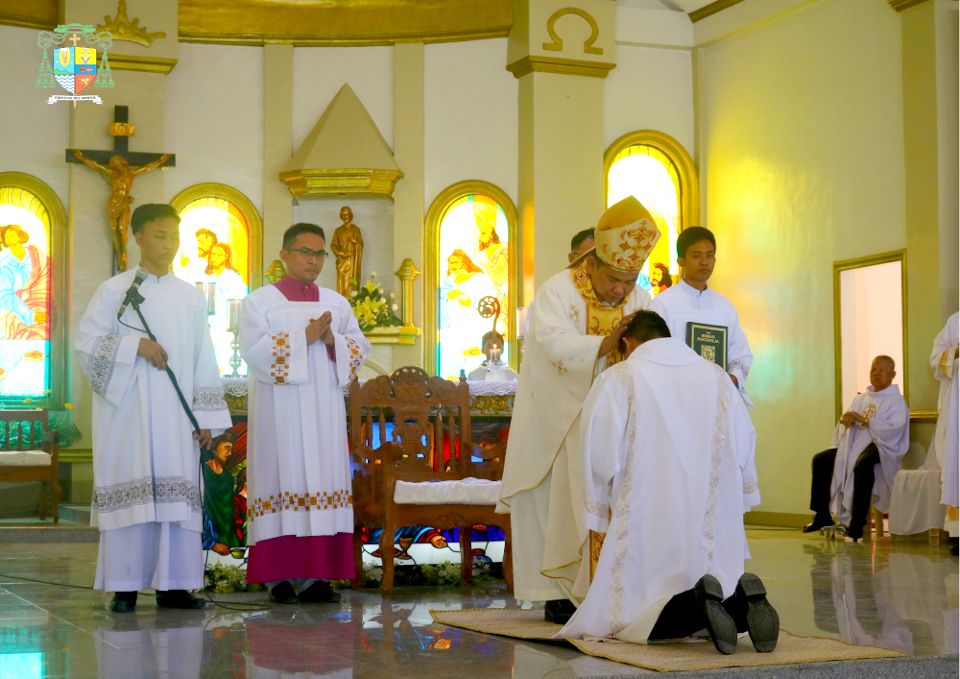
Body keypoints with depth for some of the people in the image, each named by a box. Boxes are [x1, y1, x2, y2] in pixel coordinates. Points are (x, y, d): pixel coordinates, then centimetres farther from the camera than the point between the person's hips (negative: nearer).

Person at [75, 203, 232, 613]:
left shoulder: (190, 297, 11)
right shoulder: (114, 291, 2)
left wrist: (206, 416, 5)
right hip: (127, 412, -3)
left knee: (176, 495, 1)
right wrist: (134, 345, -15)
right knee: (129, 493, -5)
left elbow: (203, 362, 10)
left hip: (176, 415, 3)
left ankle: (172, 584, 6)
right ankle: (124, 586, 1)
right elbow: (86, 344, -3)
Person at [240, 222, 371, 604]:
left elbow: (360, 348, 10)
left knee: (324, 481, -1)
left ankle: (315, 574, 1)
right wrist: (304, 337, -15)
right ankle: (279, 576, -2)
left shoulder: (336, 303, 15)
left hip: (323, 409, 4)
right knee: (282, 480, -6)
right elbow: (253, 350, -11)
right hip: (279, 410, -4)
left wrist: (332, 341, -10)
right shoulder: (259, 302, 3)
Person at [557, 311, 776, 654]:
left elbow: (599, 460, -4)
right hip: (717, 533, 4)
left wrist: (601, 523, 7)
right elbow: (744, 453, 11)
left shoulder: (616, 381, -2)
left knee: (620, 618, 6)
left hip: (648, 528, -4)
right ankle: (741, 600, -14)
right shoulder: (718, 378, 8)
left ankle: (694, 605, -24)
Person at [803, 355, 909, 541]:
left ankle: (857, 523, -35)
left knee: (862, 464, -39)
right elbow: (843, 426, 16)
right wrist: (845, 421, -9)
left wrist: (863, 420, -19)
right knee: (820, 460, -11)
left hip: (881, 447, -7)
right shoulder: (861, 398, 22)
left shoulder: (896, 401, 2)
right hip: (854, 445, 7)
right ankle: (823, 515, -9)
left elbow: (893, 429, -15)